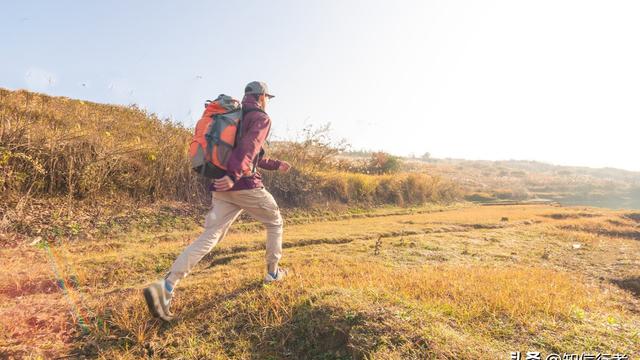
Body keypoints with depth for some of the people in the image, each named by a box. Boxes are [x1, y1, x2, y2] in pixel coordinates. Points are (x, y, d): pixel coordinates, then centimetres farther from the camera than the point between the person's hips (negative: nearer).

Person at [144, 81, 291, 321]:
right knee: (275, 222, 17)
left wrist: (276, 165, 41)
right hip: (246, 185, -7)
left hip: (223, 188, 7)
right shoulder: (262, 118, 0)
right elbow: (250, 148, -21)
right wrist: (234, 175, -33)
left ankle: (166, 287, -14)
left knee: (209, 237, -2)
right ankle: (273, 272, 26)